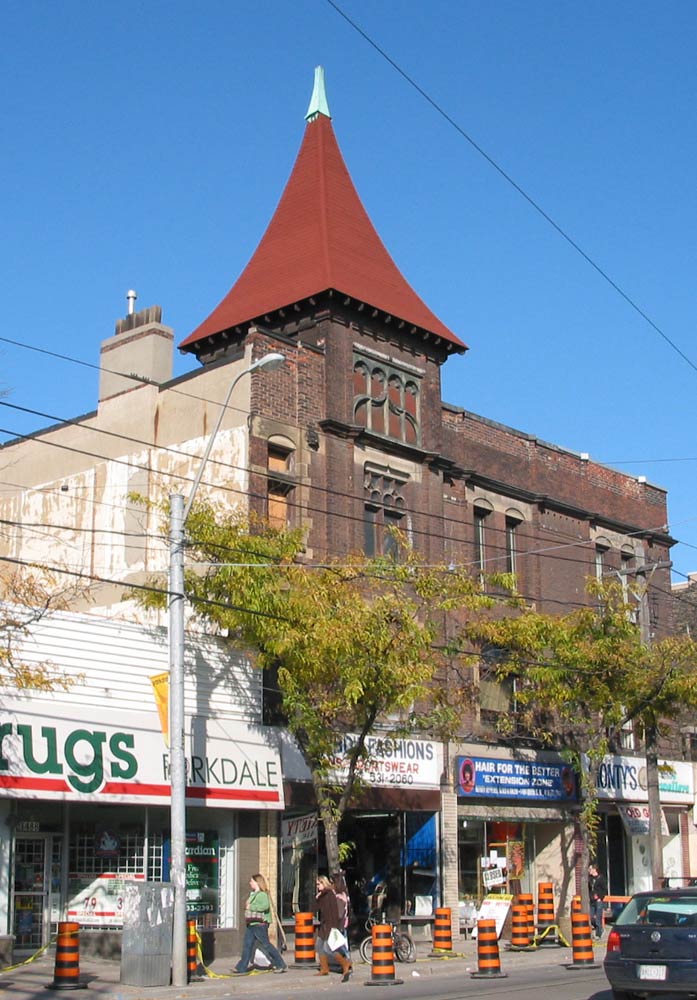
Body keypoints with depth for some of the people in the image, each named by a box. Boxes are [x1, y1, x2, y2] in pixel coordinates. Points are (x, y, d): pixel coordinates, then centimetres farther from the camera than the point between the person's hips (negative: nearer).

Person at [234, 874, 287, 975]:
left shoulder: (262, 894, -14)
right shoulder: (253, 894, 16)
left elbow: (265, 906, -29)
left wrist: (251, 907, -23)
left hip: (260, 924, -10)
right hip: (251, 924, 10)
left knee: (266, 945, -3)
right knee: (247, 945, 7)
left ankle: (281, 965, 7)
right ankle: (242, 968, 11)